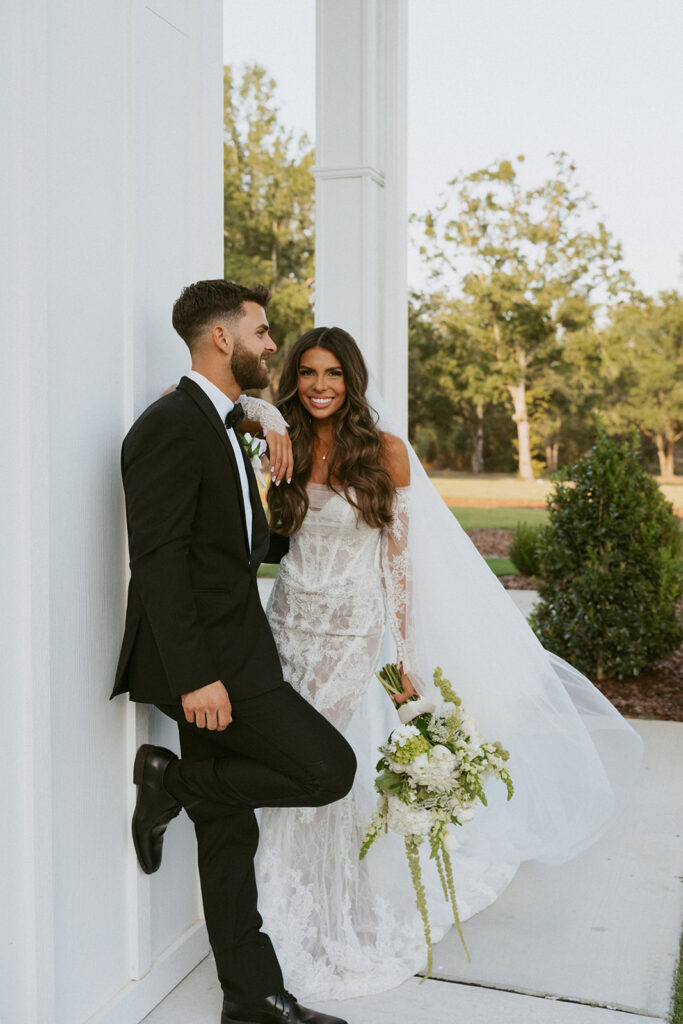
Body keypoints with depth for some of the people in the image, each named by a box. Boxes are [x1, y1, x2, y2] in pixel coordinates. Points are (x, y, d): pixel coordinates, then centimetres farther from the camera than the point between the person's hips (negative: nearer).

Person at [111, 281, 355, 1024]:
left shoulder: (219, 425, 17)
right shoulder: (170, 426, -15)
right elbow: (158, 560, -21)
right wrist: (194, 676, -25)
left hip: (224, 656, 10)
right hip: (203, 659, -10)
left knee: (229, 831, 14)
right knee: (328, 768, -10)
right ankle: (173, 781, 4)